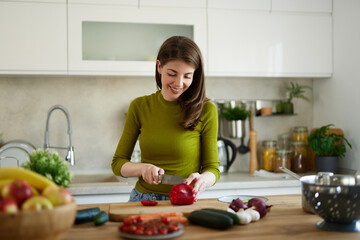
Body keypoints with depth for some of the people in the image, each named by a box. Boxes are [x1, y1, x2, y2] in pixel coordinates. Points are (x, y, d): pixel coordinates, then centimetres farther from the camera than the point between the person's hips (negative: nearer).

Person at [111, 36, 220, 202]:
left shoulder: (206, 110, -4)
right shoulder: (139, 107, 3)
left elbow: (212, 168, 1)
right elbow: (118, 163, 7)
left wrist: (203, 179, -21)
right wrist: (143, 168, -13)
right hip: (142, 200, 3)